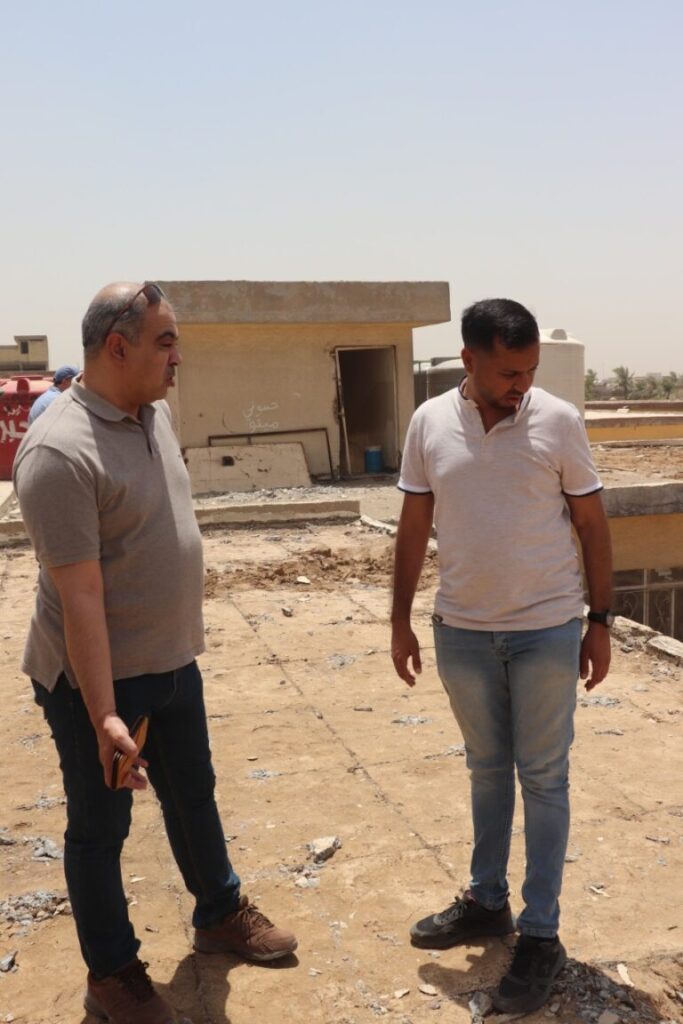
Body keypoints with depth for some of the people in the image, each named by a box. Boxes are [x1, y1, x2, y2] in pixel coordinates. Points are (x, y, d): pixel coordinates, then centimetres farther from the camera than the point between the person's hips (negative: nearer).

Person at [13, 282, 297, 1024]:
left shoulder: (155, 413, 2)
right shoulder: (61, 452, -25)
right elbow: (79, 596, -26)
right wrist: (103, 713, -25)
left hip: (173, 662, 8)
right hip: (97, 678, -8)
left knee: (193, 796, 24)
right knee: (100, 828, 12)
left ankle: (220, 914, 46)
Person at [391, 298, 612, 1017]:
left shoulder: (559, 421, -8)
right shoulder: (429, 423, -2)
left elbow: (591, 525, -1)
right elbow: (414, 528, 4)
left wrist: (600, 621, -2)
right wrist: (400, 621, 5)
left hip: (546, 631, -2)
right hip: (462, 631, 3)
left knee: (543, 778, 6)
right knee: (487, 769, 17)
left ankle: (540, 935, 18)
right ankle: (487, 901, 34)